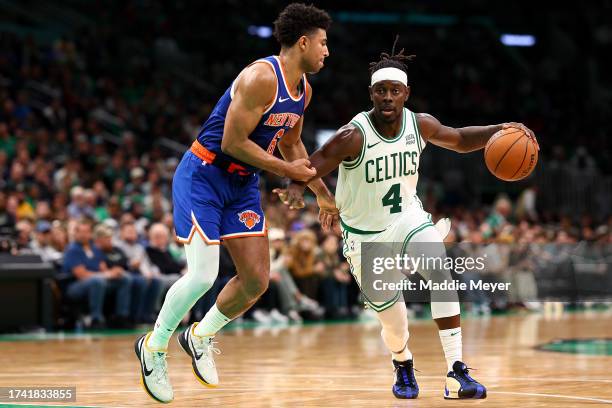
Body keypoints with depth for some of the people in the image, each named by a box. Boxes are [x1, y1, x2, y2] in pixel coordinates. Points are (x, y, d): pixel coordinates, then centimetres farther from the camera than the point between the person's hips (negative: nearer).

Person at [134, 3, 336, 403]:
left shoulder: (303, 90, 6)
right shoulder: (261, 78, -23)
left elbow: (291, 143, 22)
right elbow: (232, 143, -25)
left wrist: (323, 194, 23)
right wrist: (288, 171, -17)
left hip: (244, 183, 9)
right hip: (203, 175, -8)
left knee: (257, 280, 1)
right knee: (203, 276, -15)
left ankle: (201, 336, 25)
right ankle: (154, 348, 8)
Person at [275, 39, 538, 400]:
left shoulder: (420, 124, -10)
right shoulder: (353, 136, -24)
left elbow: (459, 140, 8)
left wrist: (500, 130, -8)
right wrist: (296, 189, -49)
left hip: (407, 217, 2)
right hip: (365, 235, -2)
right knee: (395, 328, 3)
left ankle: (457, 373, -29)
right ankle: (403, 364, 43)